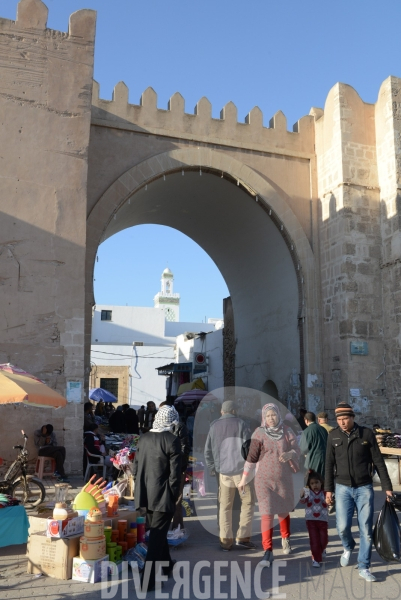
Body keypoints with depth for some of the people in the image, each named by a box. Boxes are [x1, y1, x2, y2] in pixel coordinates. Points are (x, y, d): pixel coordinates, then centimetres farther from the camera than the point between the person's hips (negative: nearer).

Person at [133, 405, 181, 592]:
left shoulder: (144, 438, 3)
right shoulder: (172, 440, -15)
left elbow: (136, 466, 8)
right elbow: (175, 473, -15)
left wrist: (140, 487, 17)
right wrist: (174, 495, -4)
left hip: (146, 493, 7)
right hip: (163, 495, -7)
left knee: (157, 532, 23)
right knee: (157, 535, 2)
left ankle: (165, 564, 41)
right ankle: (149, 579, 3)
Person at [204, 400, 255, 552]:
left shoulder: (214, 426, 8)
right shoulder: (240, 423, -2)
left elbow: (208, 450, 8)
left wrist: (212, 468, 17)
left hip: (224, 471, 3)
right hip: (241, 469, -3)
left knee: (225, 507, 10)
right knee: (247, 502, 10)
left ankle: (226, 540, 8)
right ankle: (243, 537, 5)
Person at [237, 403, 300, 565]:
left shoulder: (287, 432, 0)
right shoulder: (259, 433, -5)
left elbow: (297, 451, -3)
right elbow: (251, 457, -3)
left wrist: (288, 454, -26)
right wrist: (244, 479, 0)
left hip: (284, 478, 2)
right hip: (264, 480, -2)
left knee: (283, 511, 16)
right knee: (267, 514, -9)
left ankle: (285, 538, 43)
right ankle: (268, 552, -4)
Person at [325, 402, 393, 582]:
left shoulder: (367, 434, -6)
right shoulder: (333, 436, -2)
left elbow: (378, 462, -1)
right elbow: (329, 464, 4)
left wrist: (387, 487, -2)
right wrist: (328, 489, 2)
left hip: (364, 488, -1)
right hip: (343, 488, 1)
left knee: (366, 530, -1)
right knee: (343, 527, -5)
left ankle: (364, 567, 14)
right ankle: (348, 548, 28)